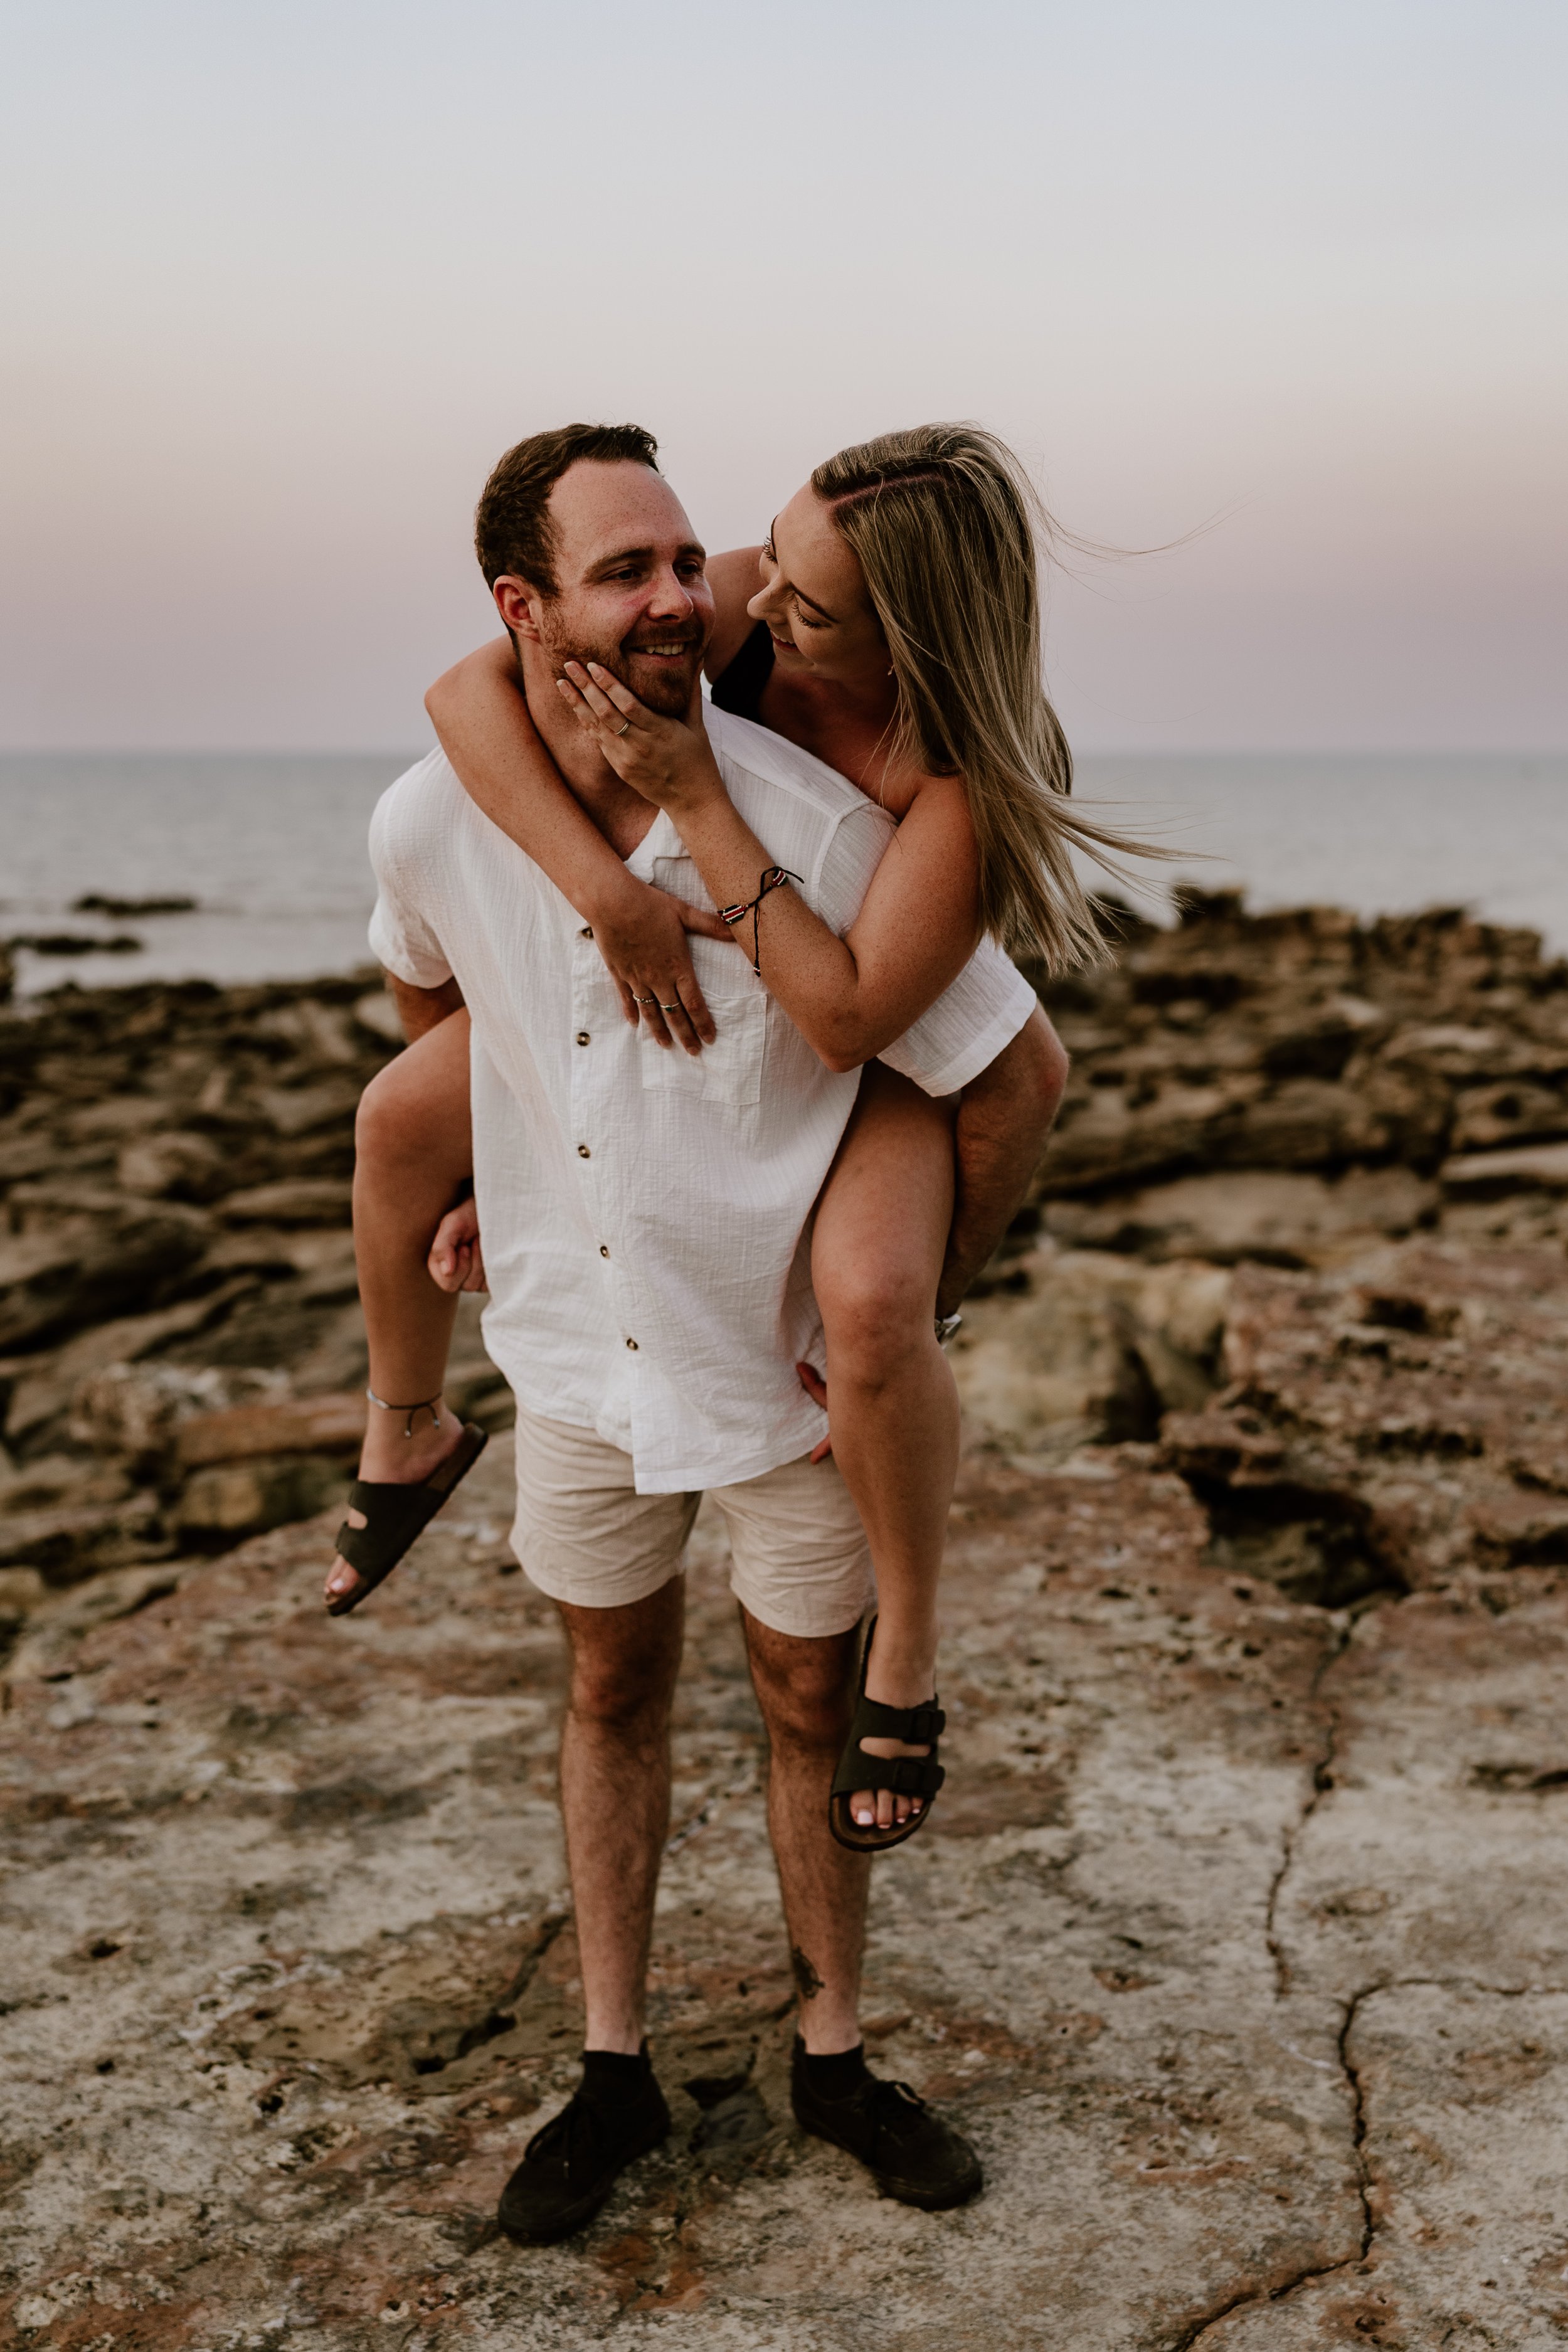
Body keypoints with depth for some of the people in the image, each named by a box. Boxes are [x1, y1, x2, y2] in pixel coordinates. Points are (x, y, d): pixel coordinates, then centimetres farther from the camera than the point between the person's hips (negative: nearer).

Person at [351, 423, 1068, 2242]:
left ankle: (834, 2060, 33)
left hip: (786, 1344, -3)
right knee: (612, 1692, 16)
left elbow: (1022, 1071, -15)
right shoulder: (432, 825, -14)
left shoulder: (818, 830, -26)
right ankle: (615, 2071, 32)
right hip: (578, 1333, 3)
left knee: (810, 1701, 13)